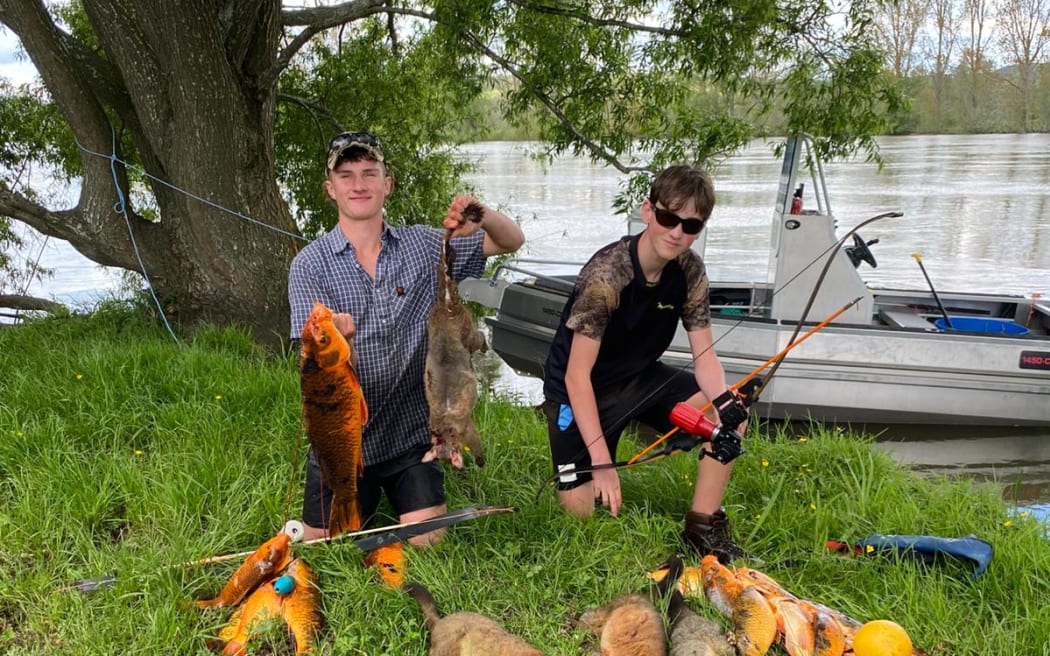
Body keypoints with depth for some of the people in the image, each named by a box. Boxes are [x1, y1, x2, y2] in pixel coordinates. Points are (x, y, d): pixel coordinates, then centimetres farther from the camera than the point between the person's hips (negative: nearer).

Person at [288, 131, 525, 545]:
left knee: (428, 543, -2)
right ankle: (366, 500, 38)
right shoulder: (310, 264, -8)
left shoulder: (422, 246, -2)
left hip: (411, 433, 1)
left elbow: (512, 242, -2)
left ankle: (396, 498, 29)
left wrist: (482, 213, -25)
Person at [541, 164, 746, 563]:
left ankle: (703, 525, 0)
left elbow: (704, 354, -6)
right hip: (580, 389, -5)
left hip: (639, 377, 5)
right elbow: (577, 375, -28)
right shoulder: (606, 275, -30)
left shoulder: (689, 270, -10)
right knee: (584, 508, -11)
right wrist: (602, 463, -31)